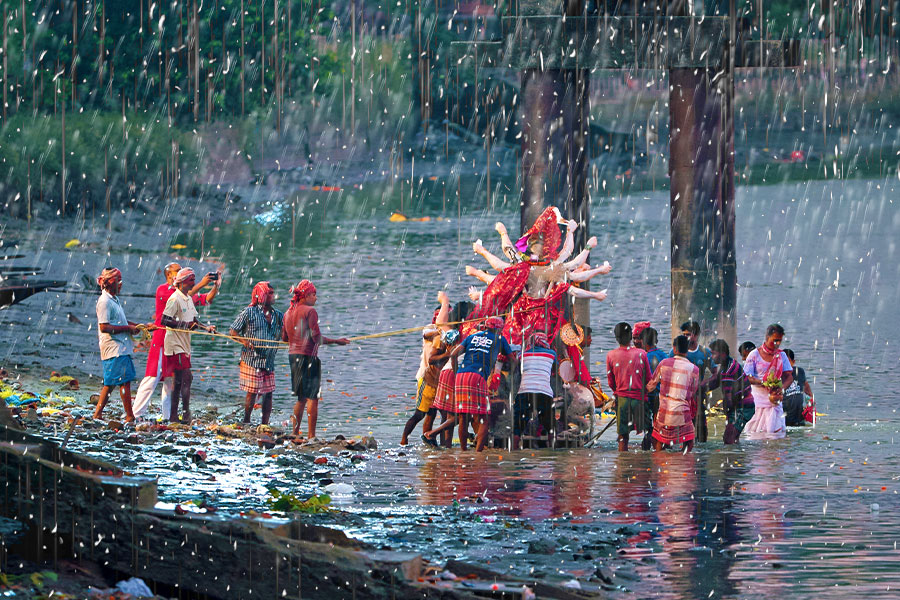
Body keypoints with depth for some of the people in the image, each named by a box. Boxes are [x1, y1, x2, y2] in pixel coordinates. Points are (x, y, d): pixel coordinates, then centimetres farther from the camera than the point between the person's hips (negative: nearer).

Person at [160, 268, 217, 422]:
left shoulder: (189, 299, 15)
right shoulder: (175, 299, -13)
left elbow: (194, 319, 23)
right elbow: (164, 321, -19)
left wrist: (206, 328, 6)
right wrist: (185, 325, -24)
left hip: (184, 345, 9)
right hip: (175, 345, -9)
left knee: (179, 380, 10)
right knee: (186, 377, -13)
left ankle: (173, 415, 14)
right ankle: (186, 414, -10)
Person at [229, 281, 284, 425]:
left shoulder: (278, 315, 12)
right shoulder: (249, 313, -2)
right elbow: (233, 331, 0)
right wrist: (244, 341, -16)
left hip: (269, 360, 5)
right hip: (252, 359, -5)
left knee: (268, 392, 4)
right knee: (252, 392, -5)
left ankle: (265, 424, 10)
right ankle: (246, 422, 7)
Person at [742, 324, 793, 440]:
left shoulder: (781, 355, 9)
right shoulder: (754, 355, -2)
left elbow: (789, 377, 4)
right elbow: (748, 377, -6)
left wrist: (781, 388, -17)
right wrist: (764, 383, -20)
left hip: (775, 399, 3)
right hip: (758, 398, -3)